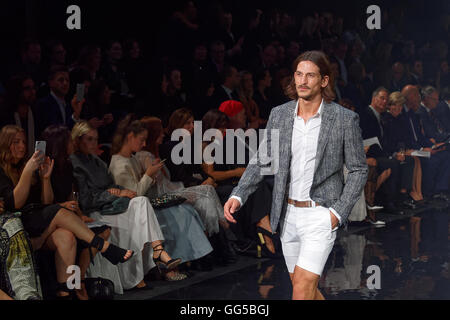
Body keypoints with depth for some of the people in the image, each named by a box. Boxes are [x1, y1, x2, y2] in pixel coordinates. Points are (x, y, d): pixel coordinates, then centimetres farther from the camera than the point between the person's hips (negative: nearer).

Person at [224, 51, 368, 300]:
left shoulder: (345, 119, -9)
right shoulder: (279, 114, 2)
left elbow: (358, 170, -2)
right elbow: (262, 161, 8)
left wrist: (339, 213, -11)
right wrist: (238, 196, -6)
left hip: (321, 216, -5)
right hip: (288, 214, 5)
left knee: (302, 289, -13)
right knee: (304, 287, 17)